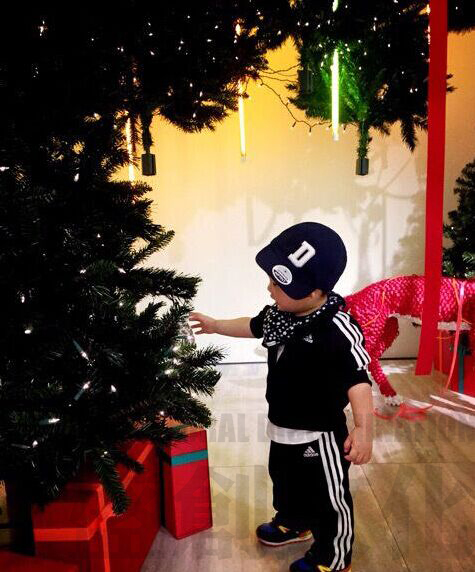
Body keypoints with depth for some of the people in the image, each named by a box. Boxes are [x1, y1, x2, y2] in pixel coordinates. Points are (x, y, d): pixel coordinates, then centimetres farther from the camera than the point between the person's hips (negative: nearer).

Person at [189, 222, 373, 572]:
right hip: (282, 428, 9)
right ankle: (293, 524, 61)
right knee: (285, 480, 32)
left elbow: (358, 379, -34)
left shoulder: (337, 329, -32)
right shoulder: (279, 313, -6)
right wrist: (214, 325, 19)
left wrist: (364, 429, -42)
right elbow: (253, 326, 14)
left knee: (328, 498, 16)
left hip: (320, 435, -8)